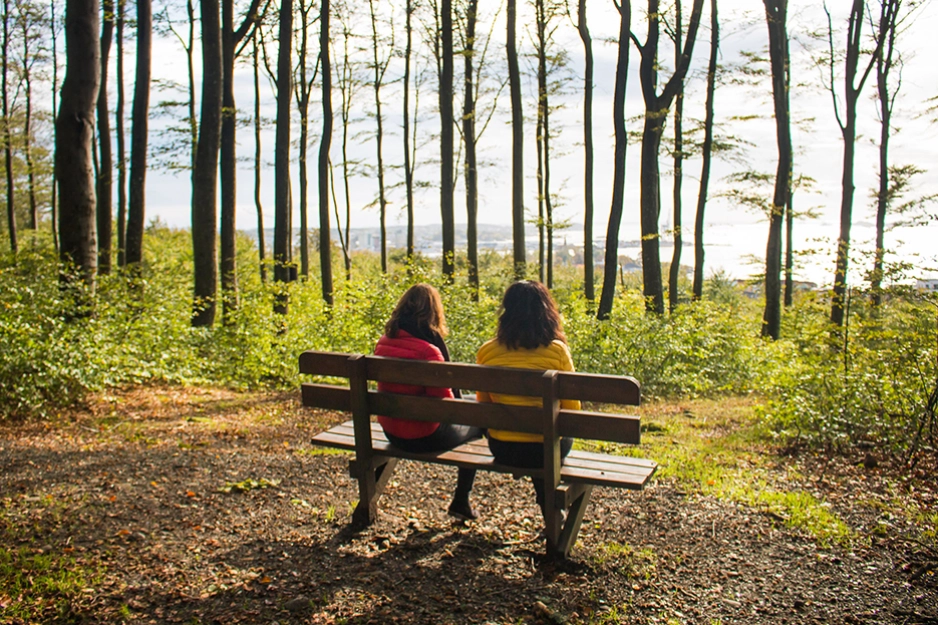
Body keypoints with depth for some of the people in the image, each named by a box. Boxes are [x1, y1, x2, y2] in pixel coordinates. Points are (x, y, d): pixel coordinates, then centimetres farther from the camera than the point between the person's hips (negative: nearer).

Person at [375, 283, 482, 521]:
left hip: (391, 432, 7)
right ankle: (461, 503, 27)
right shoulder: (428, 351, -26)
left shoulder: (383, 343, -4)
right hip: (425, 438, -7)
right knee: (476, 425, 20)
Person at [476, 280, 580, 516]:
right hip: (546, 449, -2)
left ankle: (548, 505, 50)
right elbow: (572, 409, -6)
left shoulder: (487, 352, -7)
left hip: (501, 450, 2)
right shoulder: (557, 350, -14)